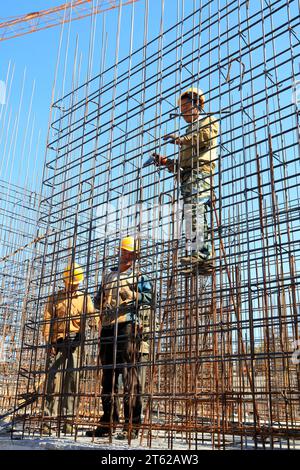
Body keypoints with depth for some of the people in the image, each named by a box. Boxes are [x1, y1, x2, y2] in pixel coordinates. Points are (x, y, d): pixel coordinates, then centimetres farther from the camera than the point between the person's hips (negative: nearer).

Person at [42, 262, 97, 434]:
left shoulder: (84, 298, 15)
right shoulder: (55, 298, 13)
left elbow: (92, 315, 4)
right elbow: (48, 321, 7)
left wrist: (93, 320, -21)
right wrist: (49, 341, -5)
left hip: (76, 343, 1)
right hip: (58, 342, 0)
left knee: (72, 379, -1)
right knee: (54, 378, -5)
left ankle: (68, 419, 3)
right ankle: (48, 418, -1)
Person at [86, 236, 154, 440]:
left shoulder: (139, 277, 8)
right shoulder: (109, 276, 25)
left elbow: (149, 299, -4)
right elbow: (98, 301, 28)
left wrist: (131, 294, -18)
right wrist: (102, 301, 7)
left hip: (129, 326, -6)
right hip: (108, 328, 6)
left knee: (131, 379, -8)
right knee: (108, 377, 9)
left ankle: (132, 425, -4)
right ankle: (108, 423, 17)